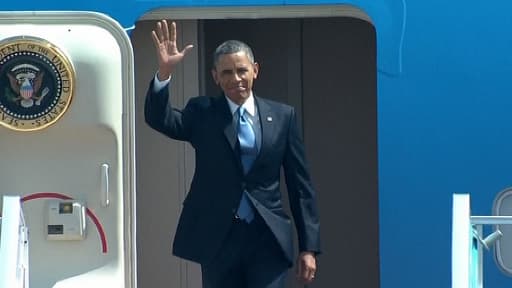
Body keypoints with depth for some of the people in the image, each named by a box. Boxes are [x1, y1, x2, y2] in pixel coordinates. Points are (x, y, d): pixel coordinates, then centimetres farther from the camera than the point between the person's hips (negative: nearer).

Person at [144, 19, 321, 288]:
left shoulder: (282, 116, 6)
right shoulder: (202, 113, 5)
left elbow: (300, 184, 6)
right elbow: (159, 119, -13)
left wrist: (309, 247, 3)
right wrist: (164, 72, -29)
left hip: (269, 239, 0)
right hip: (218, 238, 0)